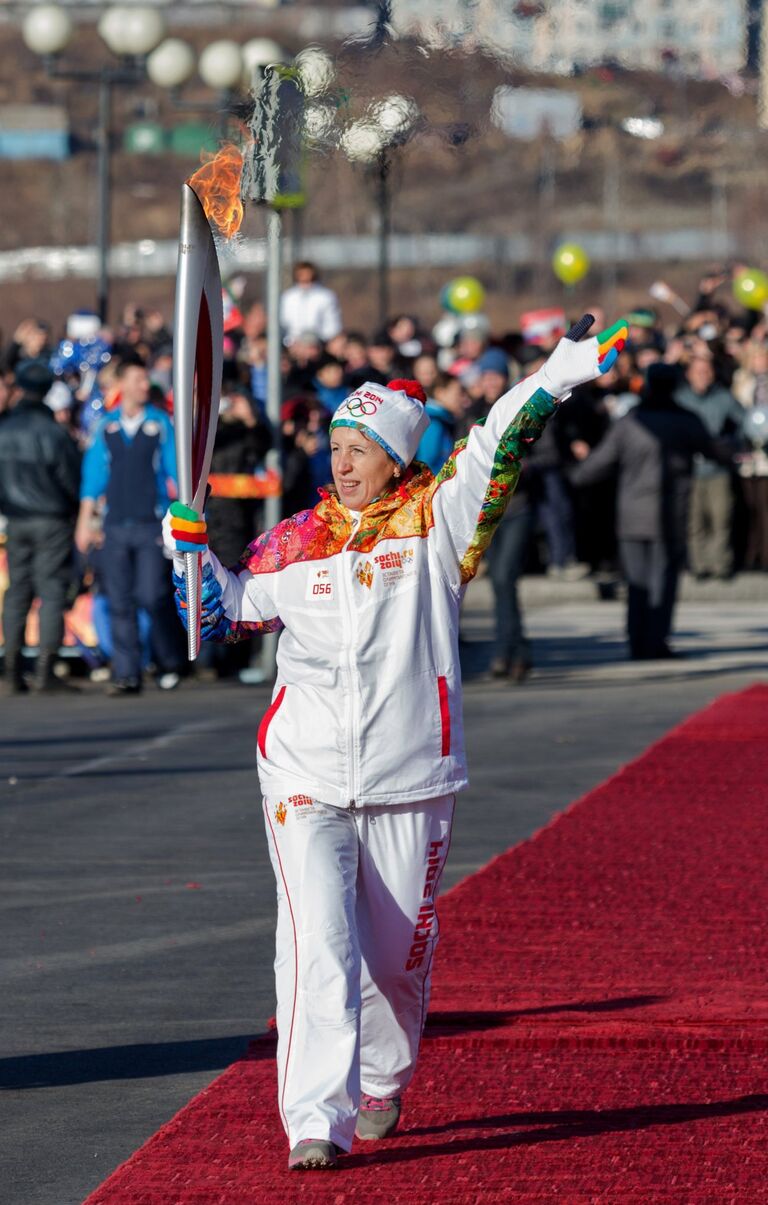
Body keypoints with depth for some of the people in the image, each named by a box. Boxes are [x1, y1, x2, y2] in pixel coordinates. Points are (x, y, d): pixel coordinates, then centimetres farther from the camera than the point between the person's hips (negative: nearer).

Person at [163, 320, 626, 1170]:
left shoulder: (432, 524, -1)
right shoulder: (294, 543, 7)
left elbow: (495, 454, -12)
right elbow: (223, 614, 19)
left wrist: (564, 372, -23)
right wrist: (190, 549, 4)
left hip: (409, 783, 0)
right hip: (307, 781, 0)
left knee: (398, 955, 12)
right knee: (318, 947, -14)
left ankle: (382, 1084, 39)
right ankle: (316, 1122, -19)